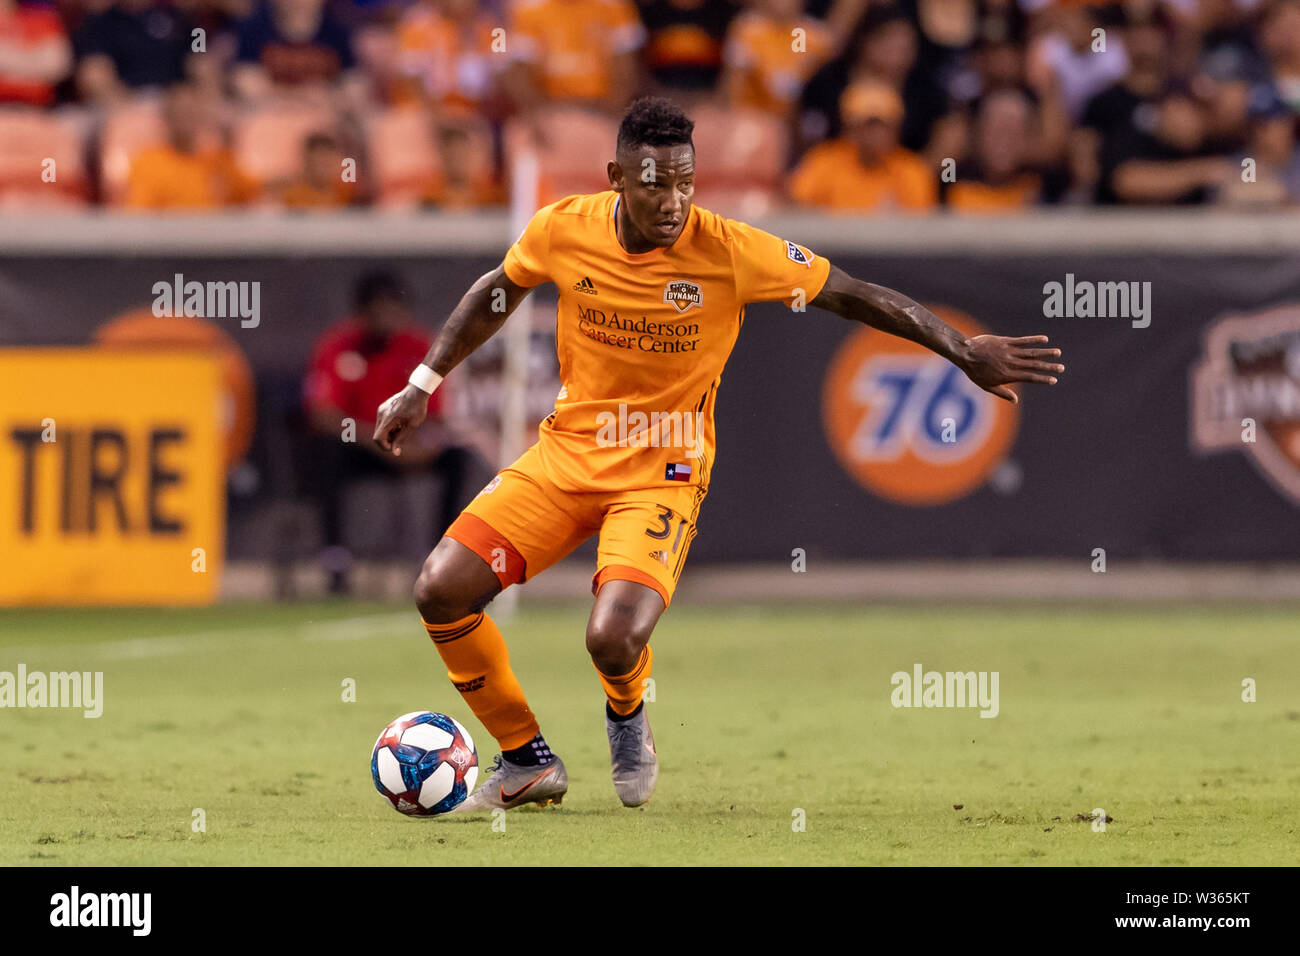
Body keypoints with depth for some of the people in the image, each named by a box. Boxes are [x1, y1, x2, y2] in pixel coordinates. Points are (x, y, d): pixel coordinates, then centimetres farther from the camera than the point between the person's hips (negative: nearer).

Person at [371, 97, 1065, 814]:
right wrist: (422, 385, 14)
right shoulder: (562, 230, -9)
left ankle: (627, 719, 15)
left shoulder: (732, 252, -17)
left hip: (662, 478, -3)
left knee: (613, 640, -26)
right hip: (564, 453, 4)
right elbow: (497, 294, 13)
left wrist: (965, 351, -7)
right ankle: (527, 763, 10)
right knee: (440, 590, -11)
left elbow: (851, 296, -6)